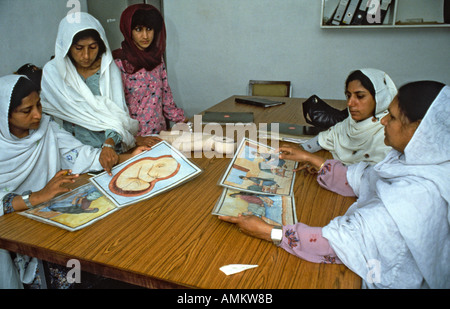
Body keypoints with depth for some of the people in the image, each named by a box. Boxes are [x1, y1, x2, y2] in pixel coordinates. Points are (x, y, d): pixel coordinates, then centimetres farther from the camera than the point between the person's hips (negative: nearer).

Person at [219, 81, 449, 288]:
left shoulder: (419, 193, -34)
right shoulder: (417, 159, -5)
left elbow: (346, 241, -35)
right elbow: (360, 178, 8)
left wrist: (268, 232, -33)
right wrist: (309, 158, 11)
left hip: (389, 280, -7)